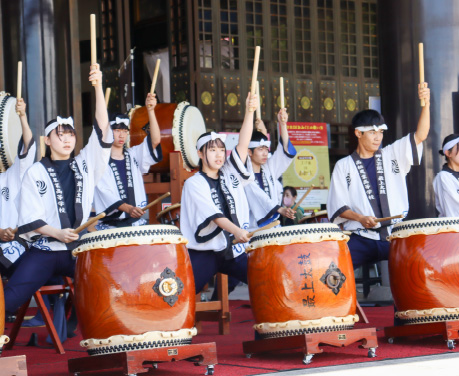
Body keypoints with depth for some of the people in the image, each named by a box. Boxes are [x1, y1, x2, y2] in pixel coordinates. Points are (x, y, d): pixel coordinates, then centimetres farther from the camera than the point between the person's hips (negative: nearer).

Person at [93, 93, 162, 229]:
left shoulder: (133, 155, 14)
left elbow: (155, 141, -2)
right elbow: (104, 192, -14)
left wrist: (150, 110, -14)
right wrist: (127, 208, -30)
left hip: (137, 222, 4)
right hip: (110, 224, -4)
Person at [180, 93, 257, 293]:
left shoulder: (229, 175, 12)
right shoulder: (194, 183, -3)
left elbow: (243, 145, 0)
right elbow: (212, 213, -16)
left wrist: (249, 111, -11)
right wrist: (236, 230, -31)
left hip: (235, 249, 5)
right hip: (205, 251, -5)